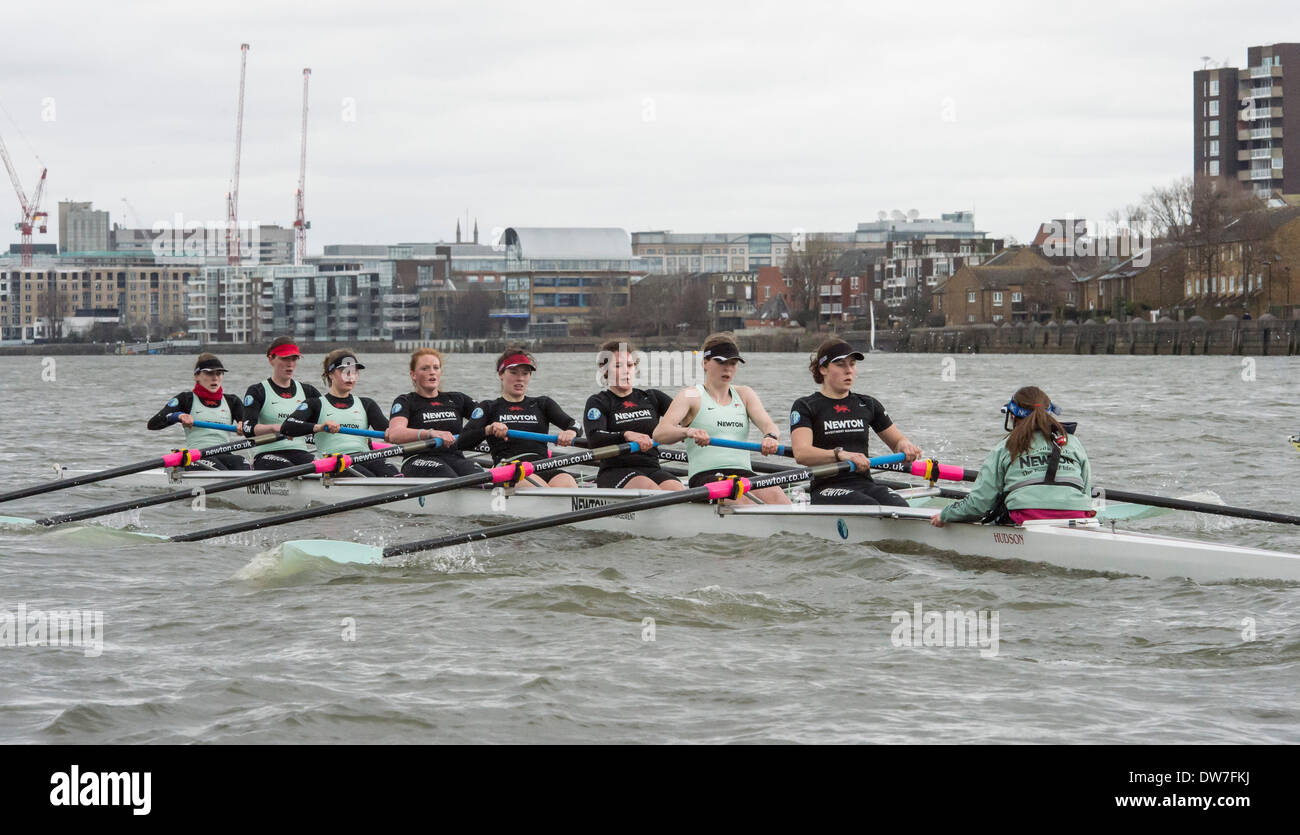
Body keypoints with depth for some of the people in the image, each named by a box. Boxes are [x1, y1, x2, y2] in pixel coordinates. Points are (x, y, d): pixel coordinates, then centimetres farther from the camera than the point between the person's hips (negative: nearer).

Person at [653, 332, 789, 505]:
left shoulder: (744, 394, 22)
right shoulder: (691, 396, 7)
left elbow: (766, 423, 5)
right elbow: (659, 433, -8)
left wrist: (770, 436, -22)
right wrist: (688, 431, -31)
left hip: (744, 473, 4)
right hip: (705, 477, -4)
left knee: (774, 495, -30)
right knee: (740, 498, -38)